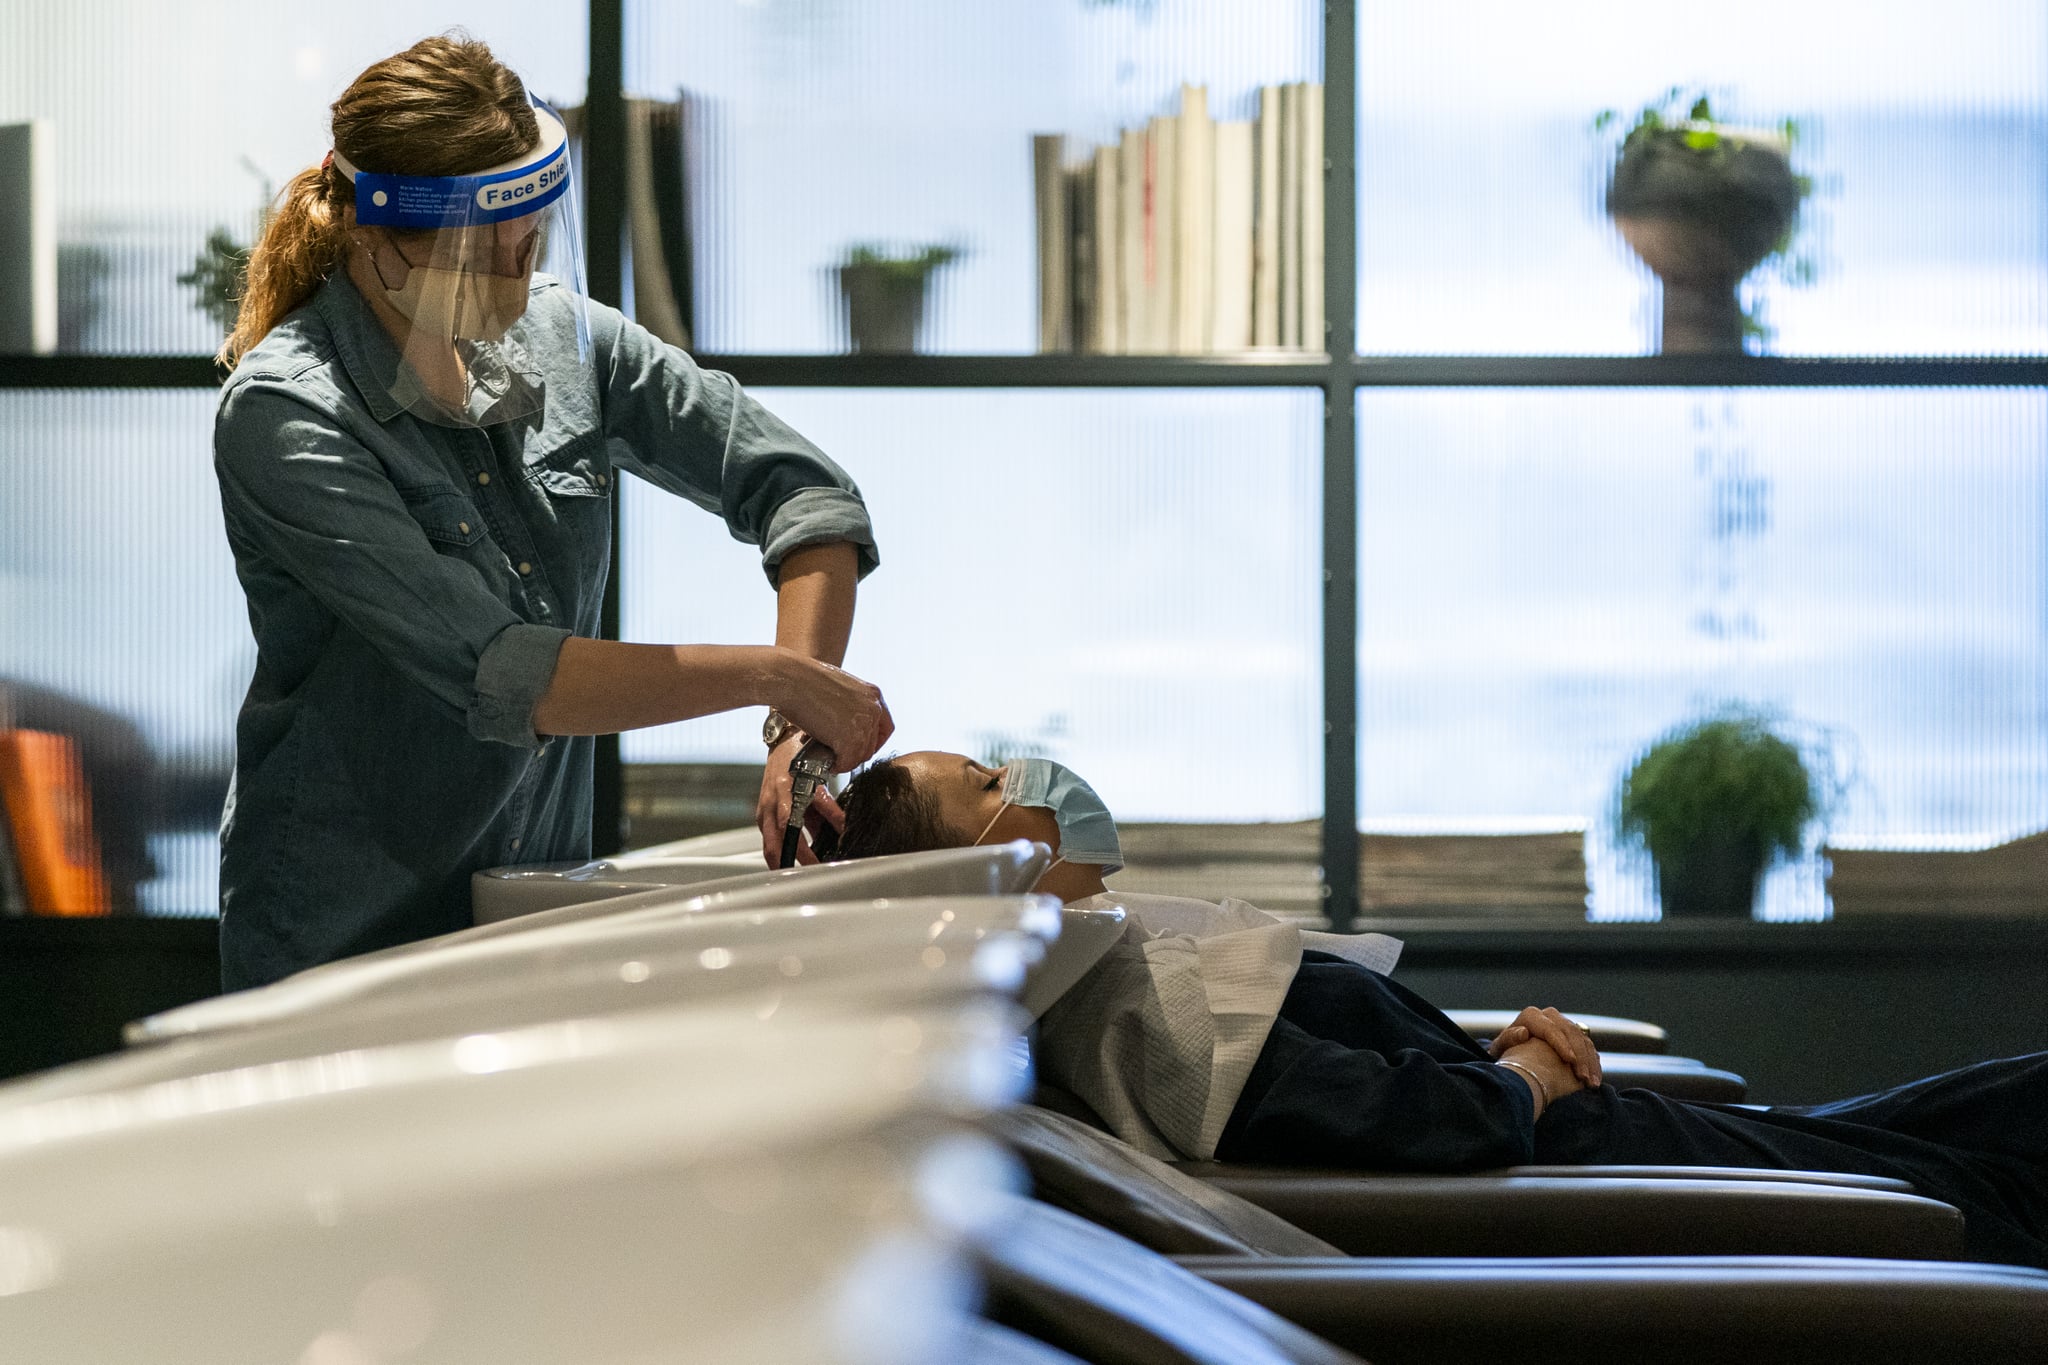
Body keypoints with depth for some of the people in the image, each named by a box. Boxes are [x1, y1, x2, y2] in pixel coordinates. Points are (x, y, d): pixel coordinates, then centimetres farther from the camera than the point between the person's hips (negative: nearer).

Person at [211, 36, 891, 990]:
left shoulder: (556, 332, 1)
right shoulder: (284, 418, -18)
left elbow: (804, 491, 4)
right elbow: (495, 676, -26)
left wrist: (800, 729, -12)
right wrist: (774, 677, -23)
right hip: (349, 940, -5)